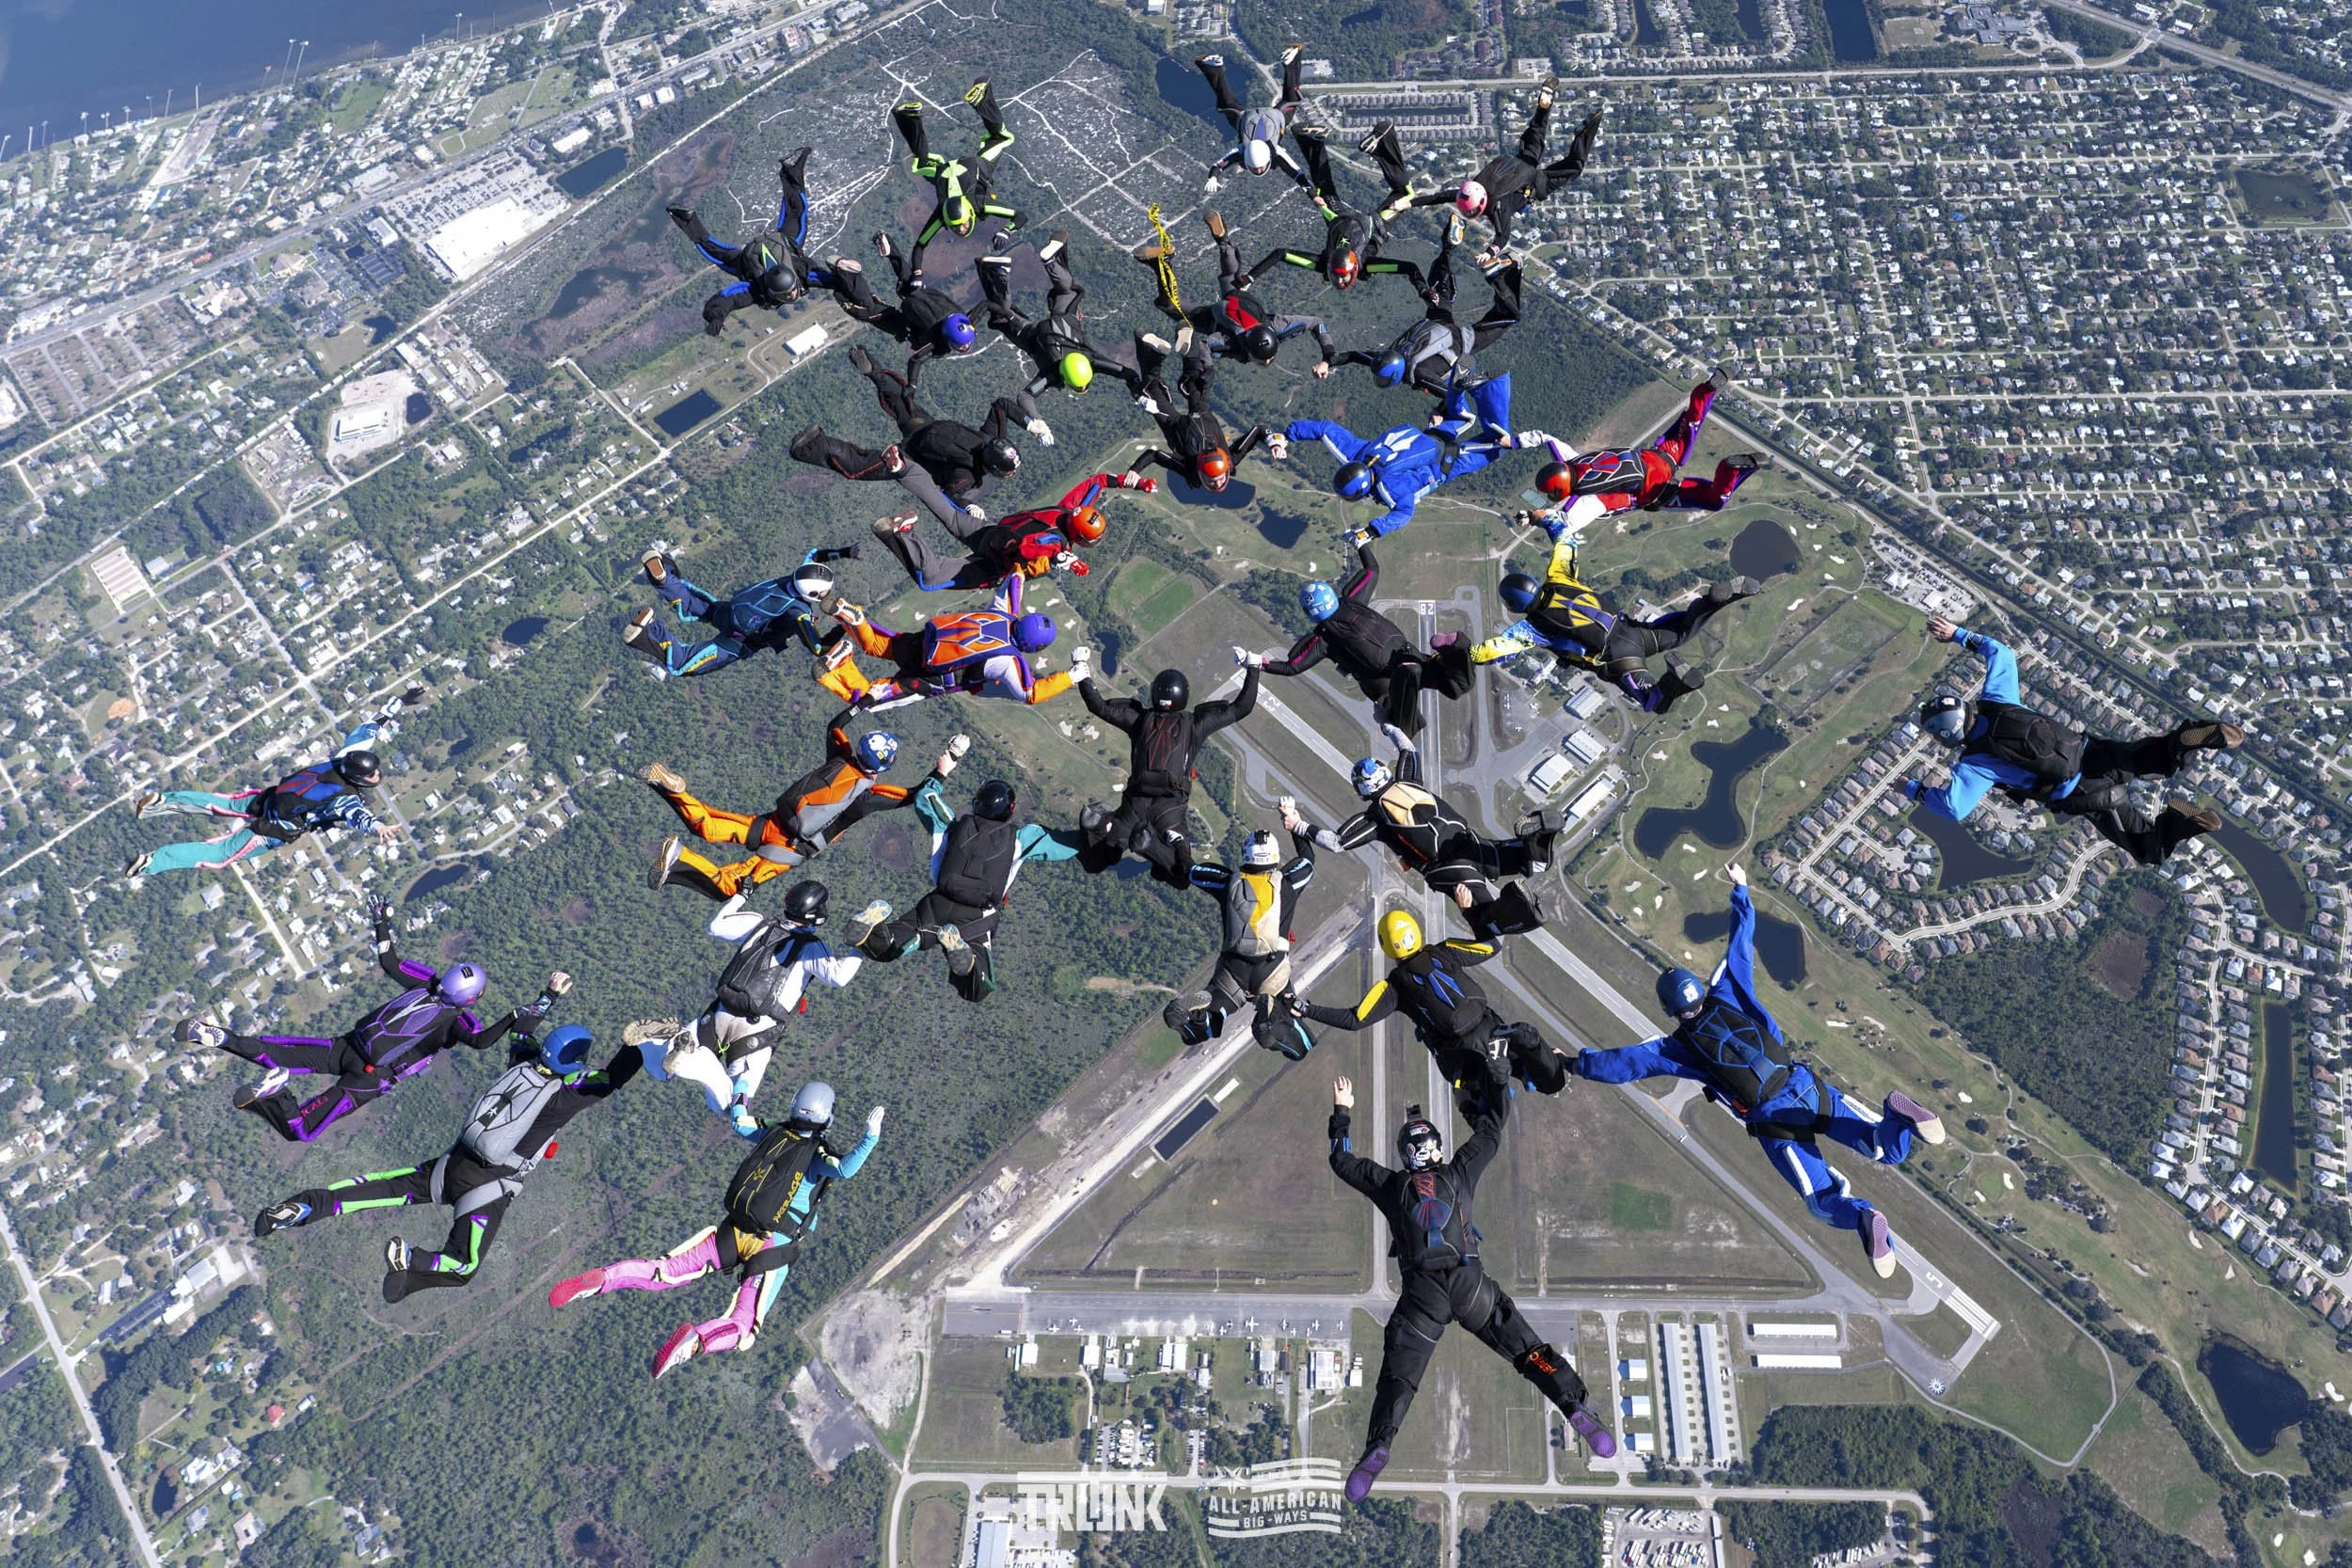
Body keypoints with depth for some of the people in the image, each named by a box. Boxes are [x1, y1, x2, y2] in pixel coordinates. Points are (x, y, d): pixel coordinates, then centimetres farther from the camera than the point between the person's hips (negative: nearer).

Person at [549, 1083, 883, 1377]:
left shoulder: (772, 1132, 8)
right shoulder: (818, 1153, -8)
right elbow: (844, 1170, -30)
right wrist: (870, 1138, -29)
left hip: (733, 1231, 5)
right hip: (773, 1247, -4)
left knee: (665, 1271, 8)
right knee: (743, 1328, -5)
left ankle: (604, 1278, -17)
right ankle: (697, 1340, -35)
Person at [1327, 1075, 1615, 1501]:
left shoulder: (1391, 1186, 11)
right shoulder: (1459, 1172, 11)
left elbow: (1342, 1160, 20)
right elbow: (1490, 1127, 20)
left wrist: (1342, 1112, 30)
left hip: (1421, 1292, 0)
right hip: (1470, 1283, 0)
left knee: (1398, 1375, 2)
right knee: (1529, 1351, 8)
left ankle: (1377, 1446, -13)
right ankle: (1577, 1410, -2)